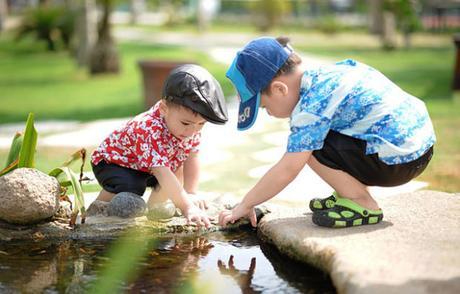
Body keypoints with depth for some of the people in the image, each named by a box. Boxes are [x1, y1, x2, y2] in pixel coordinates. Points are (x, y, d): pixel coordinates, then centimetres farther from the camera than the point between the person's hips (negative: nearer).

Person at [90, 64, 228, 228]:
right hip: (111, 162, -8)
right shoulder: (150, 131, -43)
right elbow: (162, 175, -49)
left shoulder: (192, 125, -19)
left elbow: (191, 159, -10)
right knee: (129, 187, -33)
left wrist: (190, 194, -20)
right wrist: (187, 207, -54)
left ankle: (154, 206, 16)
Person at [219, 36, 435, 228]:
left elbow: (287, 170, -16)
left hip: (398, 160, -9)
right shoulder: (322, 74, 7)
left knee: (309, 143, -12)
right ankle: (351, 193, 14)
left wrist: (245, 204, -6)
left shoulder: (312, 104, -18)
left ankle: (362, 204, -5)